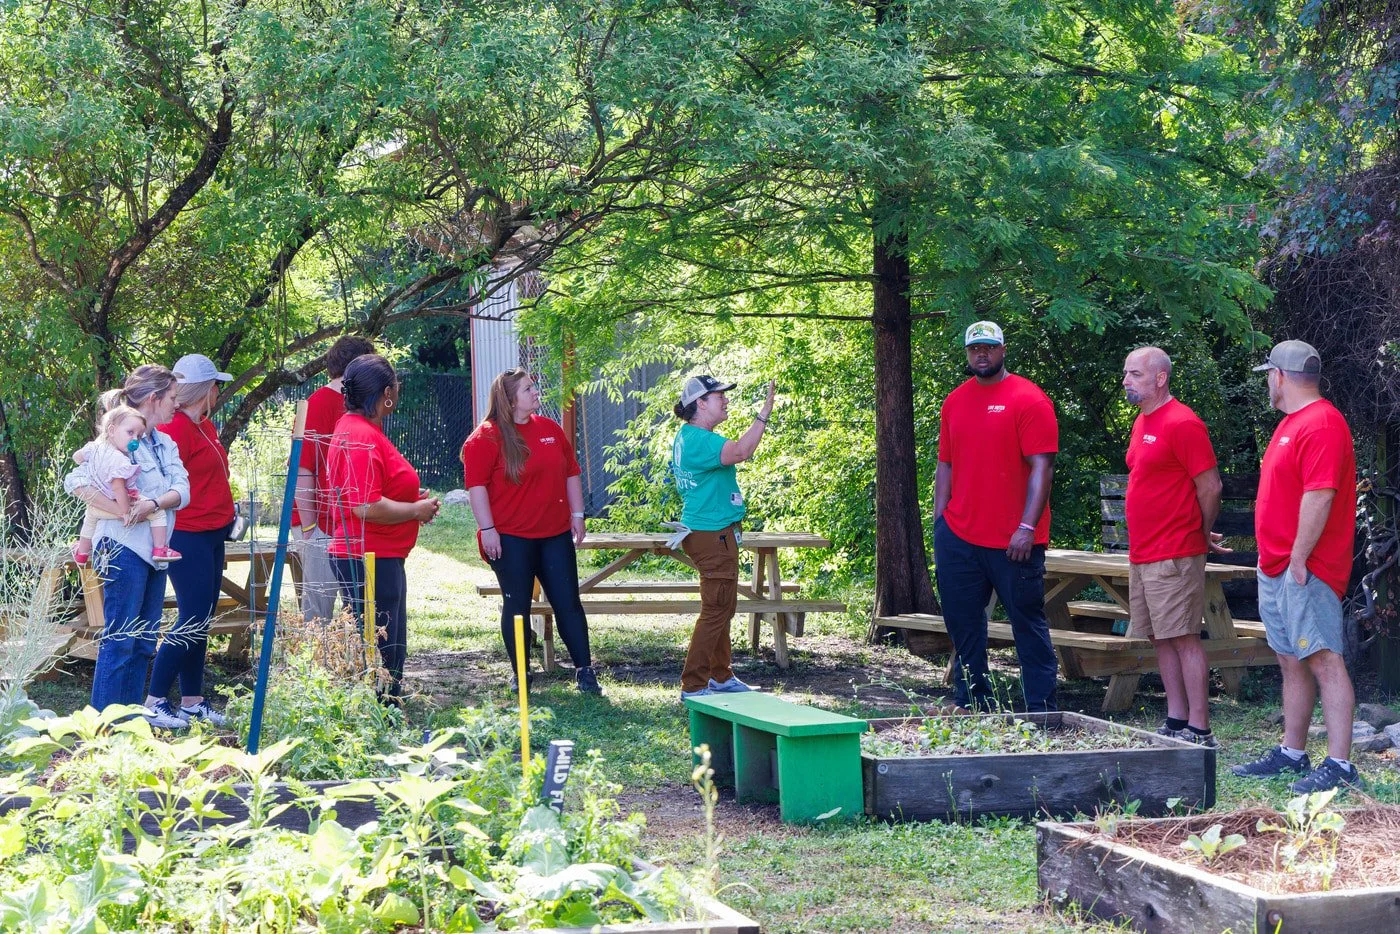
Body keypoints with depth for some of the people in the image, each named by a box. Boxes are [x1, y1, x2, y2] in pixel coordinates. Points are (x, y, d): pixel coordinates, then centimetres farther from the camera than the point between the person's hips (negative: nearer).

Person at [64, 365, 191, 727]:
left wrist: (155, 503, -23)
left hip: (155, 550, 8)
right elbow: (76, 481, -22)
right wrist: (121, 513, -25)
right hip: (124, 549, -8)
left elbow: (182, 491, -2)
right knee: (119, 638, -6)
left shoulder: (166, 444, 11)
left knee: (145, 638, 14)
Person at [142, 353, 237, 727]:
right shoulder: (177, 427, -16)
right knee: (192, 619, -9)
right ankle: (155, 700, -3)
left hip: (212, 534, 10)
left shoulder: (204, 426, 14)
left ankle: (192, 701, 17)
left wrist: (226, 516, 17)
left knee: (201, 619, 12)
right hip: (189, 537, -10)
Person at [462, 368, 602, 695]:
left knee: (568, 603, 4)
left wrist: (577, 514, 12)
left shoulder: (550, 429, 10)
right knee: (517, 606, 3)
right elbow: (476, 484, -12)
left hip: (555, 534, 5)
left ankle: (585, 670, 10)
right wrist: (488, 529, -16)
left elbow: (571, 472, 17)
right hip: (511, 538, -5)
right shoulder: (488, 437, -8)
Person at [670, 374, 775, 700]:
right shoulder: (698, 439, -21)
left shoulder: (690, 436, 13)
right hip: (712, 535, -11)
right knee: (715, 610, -7)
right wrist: (764, 414, -34)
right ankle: (693, 685, -5)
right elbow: (741, 452, -36)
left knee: (723, 608, 20)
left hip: (712, 533, 11)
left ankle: (720, 676, 30)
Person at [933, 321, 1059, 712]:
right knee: (963, 625, 8)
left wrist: (1027, 527, -18)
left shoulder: (1029, 400, -6)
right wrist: (939, 521, 9)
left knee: (1029, 625, 1)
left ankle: (1042, 711, 6)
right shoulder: (955, 401, 13)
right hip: (958, 538, 6)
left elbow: (1042, 467, -11)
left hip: (1014, 541, -6)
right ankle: (973, 709, 17)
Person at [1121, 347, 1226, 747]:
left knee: (1183, 639, -8)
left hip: (1175, 556, -9)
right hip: (1142, 555, 9)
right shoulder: (1142, 422, 16)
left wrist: (1201, 536, 0)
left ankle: (1199, 731, -5)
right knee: (1161, 640, 11)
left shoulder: (1182, 424, -13)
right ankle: (1176, 722, 18)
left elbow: (1210, 486, -13)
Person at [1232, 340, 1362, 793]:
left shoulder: (1321, 424, -16)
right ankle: (1291, 753, 23)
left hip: (1305, 570, -10)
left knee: (1324, 661, -11)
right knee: (1292, 663, 15)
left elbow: (1319, 497, -23)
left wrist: (1298, 559, -22)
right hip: (1277, 568, 10)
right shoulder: (1292, 422, 18)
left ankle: (1339, 765, -13)